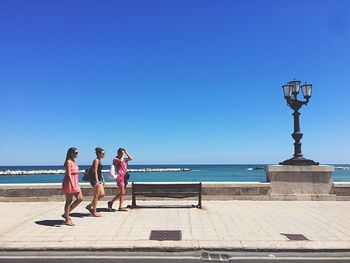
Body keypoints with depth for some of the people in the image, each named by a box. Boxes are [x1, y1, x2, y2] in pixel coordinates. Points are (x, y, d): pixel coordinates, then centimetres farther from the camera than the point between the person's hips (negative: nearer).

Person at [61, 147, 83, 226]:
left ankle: (66, 214, 20)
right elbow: (69, 174, -21)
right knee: (69, 201, 1)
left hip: (75, 183, 9)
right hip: (69, 183, -9)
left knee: (80, 199, 8)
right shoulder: (68, 162, -14)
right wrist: (72, 186, -26)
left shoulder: (74, 161, 13)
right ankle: (67, 220, 13)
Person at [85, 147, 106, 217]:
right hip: (95, 180, -10)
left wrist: (103, 180, 23)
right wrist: (97, 181, -24)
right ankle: (94, 212, 7)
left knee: (102, 194, 11)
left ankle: (89, 206, 22)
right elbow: (95, 171, -20)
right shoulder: (96, 160, -13)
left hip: (99, 179, 10)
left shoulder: (99, 161, 16)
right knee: (96, 196, -3)